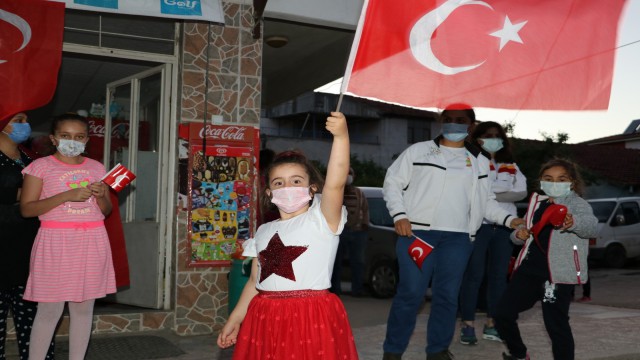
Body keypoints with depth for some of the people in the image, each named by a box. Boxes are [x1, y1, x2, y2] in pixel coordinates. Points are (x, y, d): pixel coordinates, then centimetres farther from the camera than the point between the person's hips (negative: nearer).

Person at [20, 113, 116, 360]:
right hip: (56, 242, -4)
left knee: (84, 307, 8)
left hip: (91, 242, 4)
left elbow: (106, 211, 14)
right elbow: (26, 209, -9)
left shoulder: (96, 168, 11)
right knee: (50, 309, -2)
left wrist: (101, 196, -9)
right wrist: (67, 195, -18)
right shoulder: (41, 166, -1)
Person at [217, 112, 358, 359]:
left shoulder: (321, 220, -3)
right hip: (265, 319, 5)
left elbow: (335, 182, -20)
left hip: (312, 318, -5)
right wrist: (235, 320, 15)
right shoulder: (264, 232, 14)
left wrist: (341, 136, -32)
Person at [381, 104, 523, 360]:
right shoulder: (419, 151, 8)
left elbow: (486, 202, 21)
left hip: (458, 238, 3)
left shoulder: (480, 162, 18)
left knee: (447, 295, 3)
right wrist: (399, 215, -7)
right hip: (417, 232, -3)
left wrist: (509, 219, 5)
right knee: (411, 293, -7)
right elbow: (392, 182, 6)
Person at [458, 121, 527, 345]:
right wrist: (506, 192, -6)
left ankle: (491, 324, 13)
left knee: (499, 276, 5)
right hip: (478, 224, -5)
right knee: (473, 275, -6)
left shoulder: (510, 166, 18)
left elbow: (522, 192, 4)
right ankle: (468, 325, -3)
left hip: (504, 226, 5)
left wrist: (492, 195, -9)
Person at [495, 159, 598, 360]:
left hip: (558, 273, -6)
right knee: (503, 314, 6)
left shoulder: (577, 204, -3)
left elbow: (592, 226, -23)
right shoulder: (537, 203, 17)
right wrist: (519, 234, 4)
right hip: (530, 268, 6)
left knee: (556, 324, -6)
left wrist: (574, 222, -46)